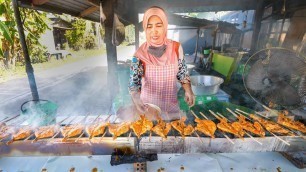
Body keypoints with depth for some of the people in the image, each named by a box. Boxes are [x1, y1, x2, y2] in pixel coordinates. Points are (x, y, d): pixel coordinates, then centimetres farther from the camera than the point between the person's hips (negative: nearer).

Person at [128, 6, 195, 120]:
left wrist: (188, 90, -16)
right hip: (149, 106, -1)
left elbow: (182, 73, 1)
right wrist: (135, 96, -41)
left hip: (171, 105, 2)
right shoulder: (140, 53, -14)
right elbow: (133, 81, -20)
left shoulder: (176, 48, -8)